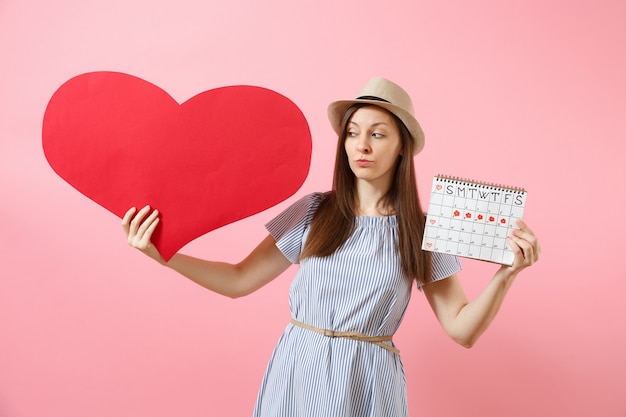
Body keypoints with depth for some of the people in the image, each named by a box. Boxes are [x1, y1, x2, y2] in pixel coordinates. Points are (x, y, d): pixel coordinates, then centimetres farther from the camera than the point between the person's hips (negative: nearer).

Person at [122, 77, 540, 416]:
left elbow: (462, 330, -3)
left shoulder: (421, 230, -3)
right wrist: (164, 255, -10)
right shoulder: (313, 212, -1)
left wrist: (506, 275, -17)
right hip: (297, 375, 1)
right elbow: (239, 280, -1)